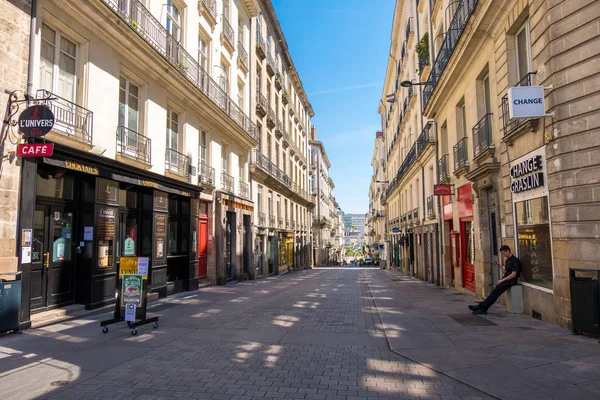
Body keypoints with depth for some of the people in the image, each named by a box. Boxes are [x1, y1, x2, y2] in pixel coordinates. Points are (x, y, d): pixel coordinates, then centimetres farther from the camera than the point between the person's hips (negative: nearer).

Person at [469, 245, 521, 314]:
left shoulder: (515, 260, -10)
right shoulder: (507, 260, 19)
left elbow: (513, 274, -16)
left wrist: (502, 280, -15)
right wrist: (499, 265, 13)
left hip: (511, 280, -8)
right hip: (506, 280, 8)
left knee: (496, 291, -20)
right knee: (495, 291, -9)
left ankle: (481, 306, -21)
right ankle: (483, 309, -19)